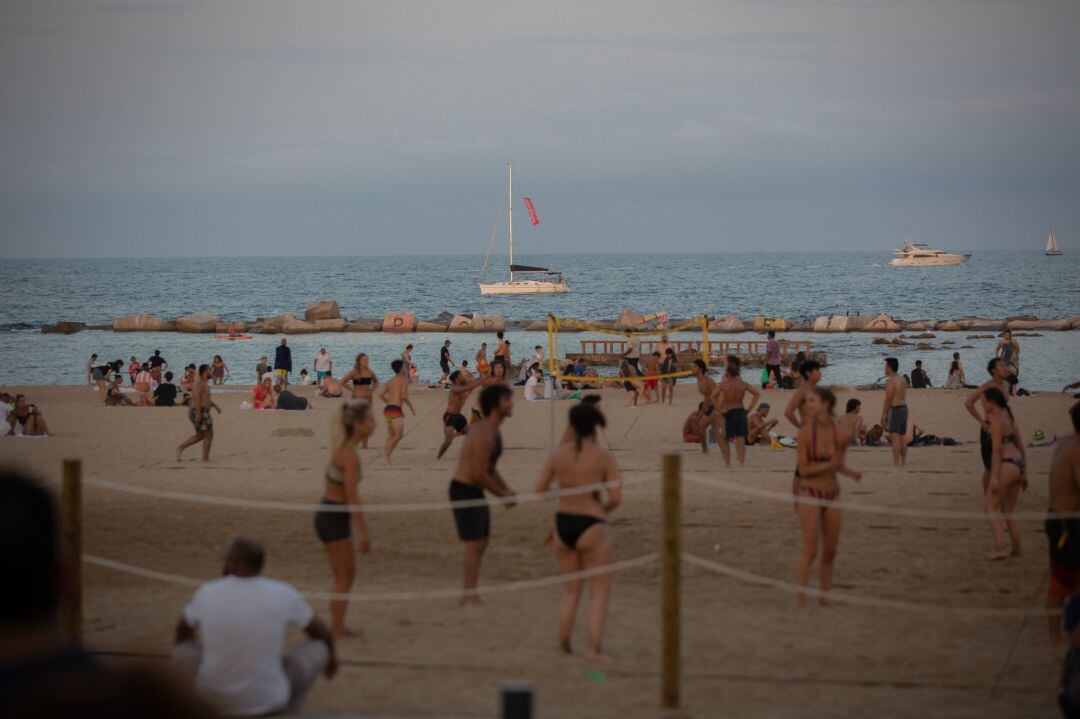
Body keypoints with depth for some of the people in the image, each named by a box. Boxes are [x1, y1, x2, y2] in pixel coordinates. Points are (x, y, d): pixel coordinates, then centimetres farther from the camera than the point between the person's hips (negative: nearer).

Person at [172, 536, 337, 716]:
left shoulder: (207, 593, -5)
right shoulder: (284, 595, -10)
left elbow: (182, 631, 18)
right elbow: (321, 632, 10)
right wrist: (330, 653, 34)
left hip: (217, 695, 1)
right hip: (267, 699, -1)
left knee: (181, 651, 26)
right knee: (317, 648, 17)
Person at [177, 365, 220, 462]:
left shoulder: (204, 383, 16)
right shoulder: (200, 383, -15)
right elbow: (196, 398, -24)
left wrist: (215, 406, 22)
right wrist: (198, 413, -29)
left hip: (199, 413, 10)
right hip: (201, 413, -10)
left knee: (200, 436, 19)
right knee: (209, 435, -1)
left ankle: (180, 448, 11)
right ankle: (205, 458, 3)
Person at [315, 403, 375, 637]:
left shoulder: (342, 448, 8)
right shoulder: (350, 455, -21)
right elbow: (352, 497, -23)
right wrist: (363, 533, -21)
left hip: (327, 513, 9)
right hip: (335, 519, -9)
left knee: (347, 574, 18)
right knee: (344, 577, 3)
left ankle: (337, 624, 25)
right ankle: (337, 627, 11)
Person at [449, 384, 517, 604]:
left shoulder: (491, 430, 12)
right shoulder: (484, 434, -21)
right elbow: (479, 474, -24)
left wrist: (506, 489, 8)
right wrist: (503, 495, -14)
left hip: (473, 491, 11)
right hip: (465, 490, -11)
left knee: (481, 542, 16)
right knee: (474, 544, -8)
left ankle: (470, 594, 23)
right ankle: (470, 595, -4)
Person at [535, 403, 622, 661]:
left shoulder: (558, 454, -1)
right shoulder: (604, 458, -11)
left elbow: (540, 488, 6)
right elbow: (616, 497, -15)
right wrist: (604, 509, 6)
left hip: (563, 524, 5)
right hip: (591, 528, -5)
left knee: (571, 590, 20)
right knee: (599, 592, 5)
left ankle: (564, 645, 22)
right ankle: (592, 648, -3)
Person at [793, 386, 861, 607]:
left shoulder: (839, 434, -2)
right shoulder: (806, 432, -10)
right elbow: (803, 470, -11)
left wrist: (849, 472, -8)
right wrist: (830, 465, -22)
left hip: (832, 495, 4)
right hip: (810, 494, -4)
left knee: (830, 552, 8)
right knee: (811, 551, -11)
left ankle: (825, 598, 19)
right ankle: (800, 601, -7)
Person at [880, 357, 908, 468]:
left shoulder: (890, 381, -14)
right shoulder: (902, 380, 14)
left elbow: (888, 400, -16)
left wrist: (883, 415, -13)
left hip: (894, 409, -9)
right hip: (904, 408, 9)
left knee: (895, 438, -10)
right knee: (902, 438, 11)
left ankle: (896, 464, -13)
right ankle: (903, 463, 14)